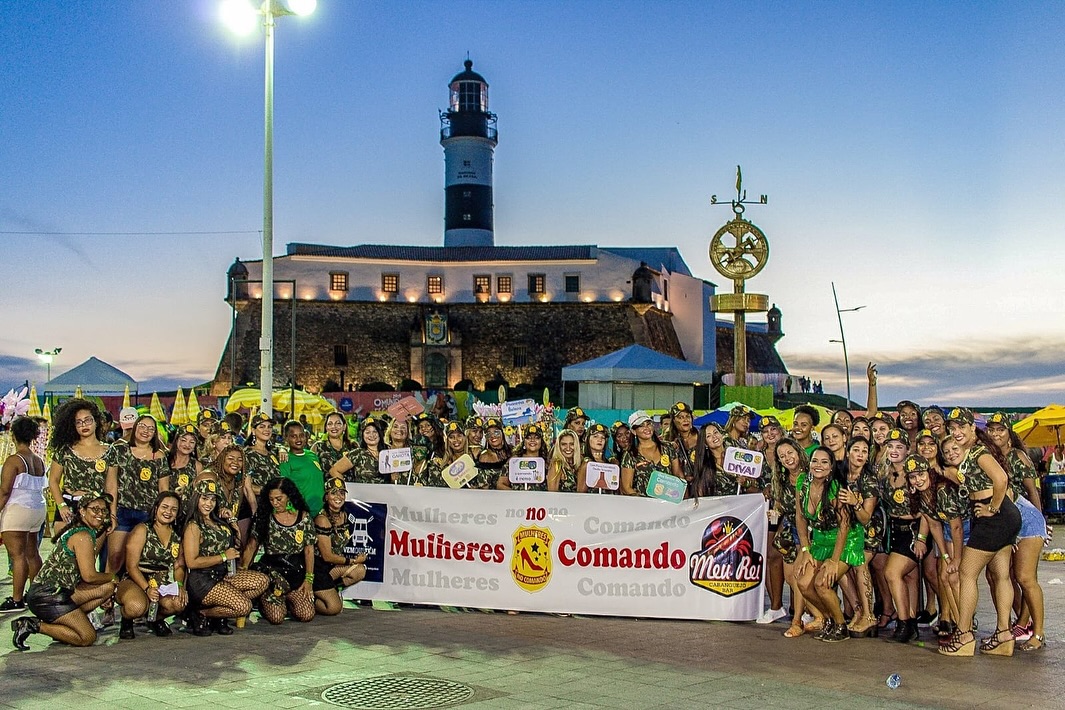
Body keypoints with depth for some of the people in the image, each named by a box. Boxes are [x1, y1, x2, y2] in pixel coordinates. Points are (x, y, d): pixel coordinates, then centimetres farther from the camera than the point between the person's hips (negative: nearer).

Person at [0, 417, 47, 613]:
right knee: (32, 554, 15)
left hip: (17, 510, -8)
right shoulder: (39, 461, 10)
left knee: (17, 555, -7)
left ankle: (16, 600, -6)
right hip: (37, 510, 8)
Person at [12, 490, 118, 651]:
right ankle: (34, 625, -5)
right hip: (47, 594, -9)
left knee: (108, 587, 6)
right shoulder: (83, 536, -15)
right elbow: (89, 576, -18)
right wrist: (112, 577, 0)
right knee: (88, 638, -8)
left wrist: (104, 532, 16)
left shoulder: (76, 530, 14)